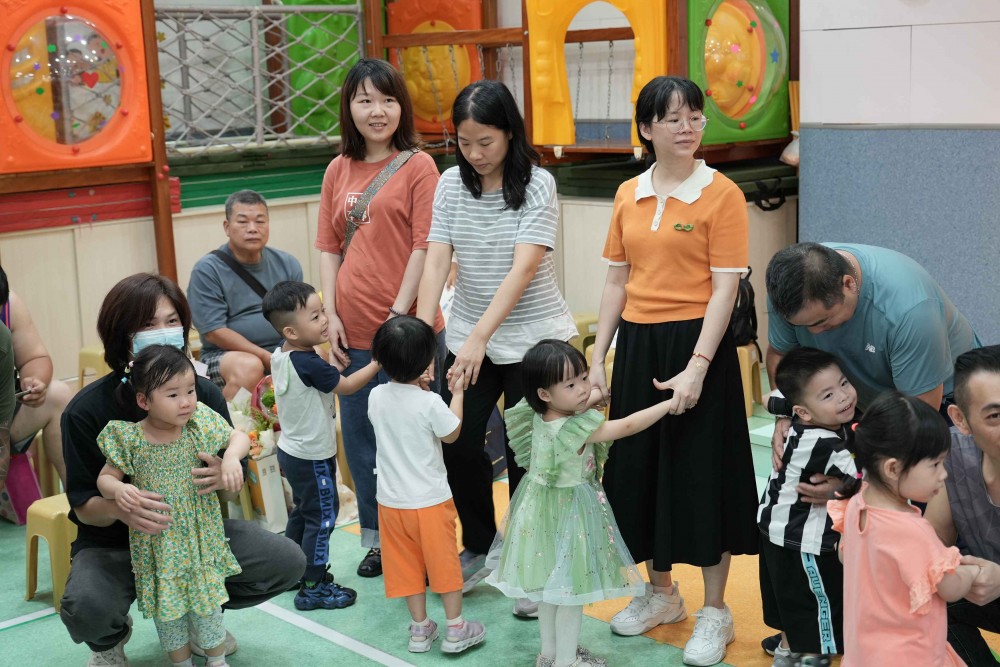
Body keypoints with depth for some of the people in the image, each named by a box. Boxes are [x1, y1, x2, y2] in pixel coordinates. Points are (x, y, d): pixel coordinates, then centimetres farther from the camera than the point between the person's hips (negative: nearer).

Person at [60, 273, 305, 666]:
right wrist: (120, 507, -38)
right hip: (114, 544, -3)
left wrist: (223, 476, -29)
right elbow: (83, 507, -13)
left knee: (287, 561, -14)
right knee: (85, 608, -34)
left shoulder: (206, 394, -11)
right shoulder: (87, 410, -19)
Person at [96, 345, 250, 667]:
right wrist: (118, 489, -26)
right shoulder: (128, 439, -15)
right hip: (157, 546, -1)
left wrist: (231, 459, -19)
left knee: (207, 604, 11)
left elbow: (239, 437, 2)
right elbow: (105, 477, -4)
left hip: (201, 541, 1)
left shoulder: (201, 422, -10)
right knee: (167, 610, 13)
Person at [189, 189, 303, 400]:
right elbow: (214, 332, -12)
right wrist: (269, 358, -20)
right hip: (226, 355, -4)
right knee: (249, 367, -36)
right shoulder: (206, 271, -5)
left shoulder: (287, 264, 8)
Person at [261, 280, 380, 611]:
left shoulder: (280, 356, -1)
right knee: (322, 518, 1)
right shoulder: (309, 364, -28)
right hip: (313, 457, -9)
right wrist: (379, 361, -11)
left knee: (302, 512, 22)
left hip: (290, 450, 9)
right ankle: (313, 588, 8)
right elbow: (347, 386, -17)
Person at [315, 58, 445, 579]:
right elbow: (329, 248, 11)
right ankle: (377, 537, 28)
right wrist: (331, 315, 2)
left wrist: (399, 314, -12)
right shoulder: (339, 170, 10)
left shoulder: (418, 166, -3)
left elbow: (424, 247, -8)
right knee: (359, 438, 13)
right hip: (353, 333, 5)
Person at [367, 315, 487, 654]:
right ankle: (455, 629, 21)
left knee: (408, 564, 16)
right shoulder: (430, 403, -22)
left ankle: (420, 629, 25)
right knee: (444, 561, 11)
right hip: (430, 500, -4)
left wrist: (416, 387, 13)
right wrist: (457, 392, 4)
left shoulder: (376, 397, -7)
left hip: (391, 500, 4)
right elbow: (452, 435, -4)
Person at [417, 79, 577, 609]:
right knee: (456, 443, 1)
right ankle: (480, 545, 27)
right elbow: (436, 262, -7)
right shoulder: (451, 184, 0)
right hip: (468, 337, 4)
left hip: (534, 337, -4)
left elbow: (523, 270, -22)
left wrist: (479, 337, -31)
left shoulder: (537, 184, -12)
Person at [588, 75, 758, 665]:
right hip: (637, 345, 5)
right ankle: (661, 592, 33)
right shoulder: (629, 196, 8)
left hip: (697, 344, -5)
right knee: (640, 468, 13)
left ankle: (715, 611, 19)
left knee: (702, 472, 2)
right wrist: (598, 358, 8)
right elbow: (617, 281, 12)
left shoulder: (721, 194, -7)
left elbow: (725, 287, -11)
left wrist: (697, 367, -19)